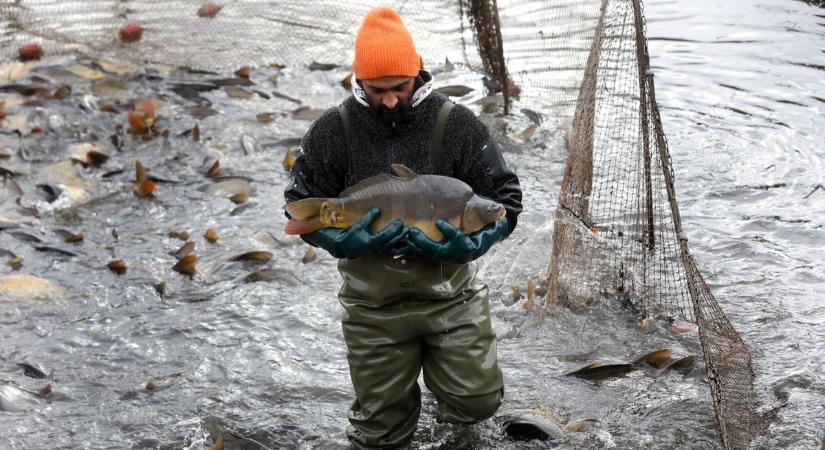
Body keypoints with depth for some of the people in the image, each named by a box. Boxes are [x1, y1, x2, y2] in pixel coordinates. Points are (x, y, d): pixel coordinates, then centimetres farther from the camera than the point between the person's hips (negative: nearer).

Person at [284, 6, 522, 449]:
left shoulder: (457, 124, -9)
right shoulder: (333, 130, -7)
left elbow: (505, 198, -6)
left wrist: (467, 243, -24)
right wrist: (350, 241, -22)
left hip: (450, 293, 0)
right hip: (372, 303, 1)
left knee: (478, 401, -1)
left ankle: (437, 364, 32)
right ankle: (397, 381, 45)